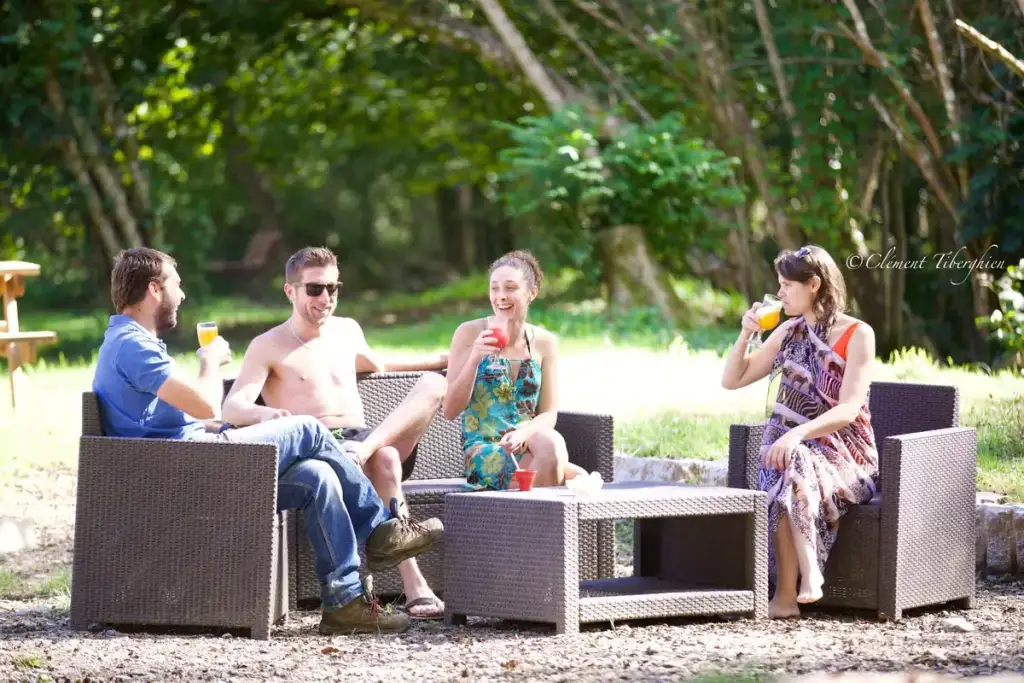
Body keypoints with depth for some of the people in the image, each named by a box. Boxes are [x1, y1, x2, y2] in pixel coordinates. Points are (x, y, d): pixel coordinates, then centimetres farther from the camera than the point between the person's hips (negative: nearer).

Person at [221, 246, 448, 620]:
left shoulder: (347, 330, 23)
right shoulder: (268, 347, 3)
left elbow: (376, 365, 45)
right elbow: (231, 408, -10)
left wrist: (440, 360, 39)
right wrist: (265, 413, -34)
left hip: (362, 436, 6)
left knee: (433, 383, -17)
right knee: (385, 459, -38)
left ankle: (365, 449, -41)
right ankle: (413, 586, -46)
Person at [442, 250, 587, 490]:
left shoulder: (544, 342, 8)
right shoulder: (469, 333, -1)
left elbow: (548, 414, 6)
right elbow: (450, 410, -3)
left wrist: (523, 434, -16)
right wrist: (474, 359, -17)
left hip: (526, 446, 4)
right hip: (483, 451, -4)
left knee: (551, 442, -35)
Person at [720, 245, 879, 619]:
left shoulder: (857, 335, -5)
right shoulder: (788, 333, 13)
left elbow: (849, 409, -16)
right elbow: (731, 380, 18)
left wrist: (798, 434, -31)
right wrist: (746, 334, 1)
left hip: (845, 458, -4)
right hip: (792, 449, 4)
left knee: (792, 470, -37)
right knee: (781, 476, -34)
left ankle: (787, 595, -39)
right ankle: (807, 574, -38)